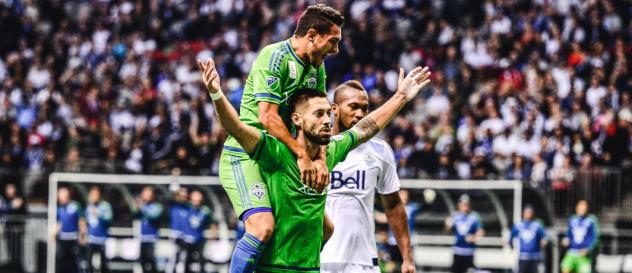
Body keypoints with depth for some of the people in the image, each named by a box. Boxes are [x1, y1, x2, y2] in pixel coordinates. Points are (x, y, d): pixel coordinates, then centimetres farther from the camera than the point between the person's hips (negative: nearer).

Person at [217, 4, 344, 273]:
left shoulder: (317, 68, 12)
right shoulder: (275, 57, -16)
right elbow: (268, 117, -23)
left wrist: (320, 158, -12)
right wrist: (302, 154, -24)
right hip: (244, 156, -9)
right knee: (263, 226, -29)